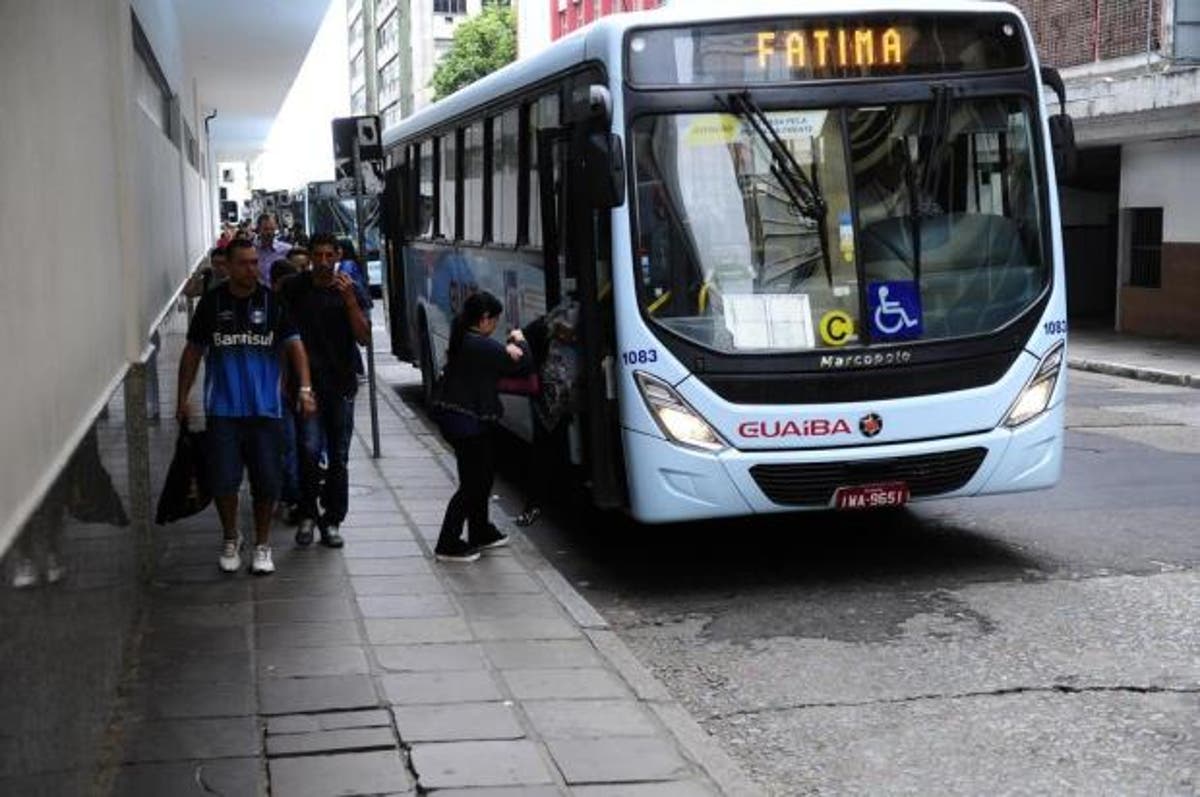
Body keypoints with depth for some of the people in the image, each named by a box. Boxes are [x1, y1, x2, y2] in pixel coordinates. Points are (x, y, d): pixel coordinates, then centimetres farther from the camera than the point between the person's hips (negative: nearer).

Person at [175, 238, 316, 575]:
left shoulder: (272, 302, 0)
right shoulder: (211, 302, 1)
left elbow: (294, 344, -4)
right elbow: (193, 351, 8)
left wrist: (305, 388, -18)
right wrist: (183, 398, 6)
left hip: (265, 408, 0)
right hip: (223, 409, 0)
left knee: (267, 482, 2)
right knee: (223, 481, -3)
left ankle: (262, 545, 21)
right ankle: (230, 539, 22)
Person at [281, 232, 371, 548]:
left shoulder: (351, 291, 1)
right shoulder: (294, 289, 1)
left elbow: (364, 338, -7)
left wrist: (349, 299, -19)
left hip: (341, 383, 1)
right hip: (307, 381, -1)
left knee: (338, 457, 6)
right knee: (309, 449, -14)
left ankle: (332, 520, 17)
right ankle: (307, 514, 4)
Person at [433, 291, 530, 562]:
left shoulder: (462, 340, 9)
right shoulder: (483, 346, -20)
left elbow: (491, 367, 7)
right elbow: (523, 363, -14)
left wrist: (508, 347, -11)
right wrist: (519, 341, 5)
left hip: (455, 417, 10)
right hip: (468, 421, -10)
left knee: (484, 472, 21)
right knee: (471, 483, -1)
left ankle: (480, 532, 33)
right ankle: (448, 544, 4)